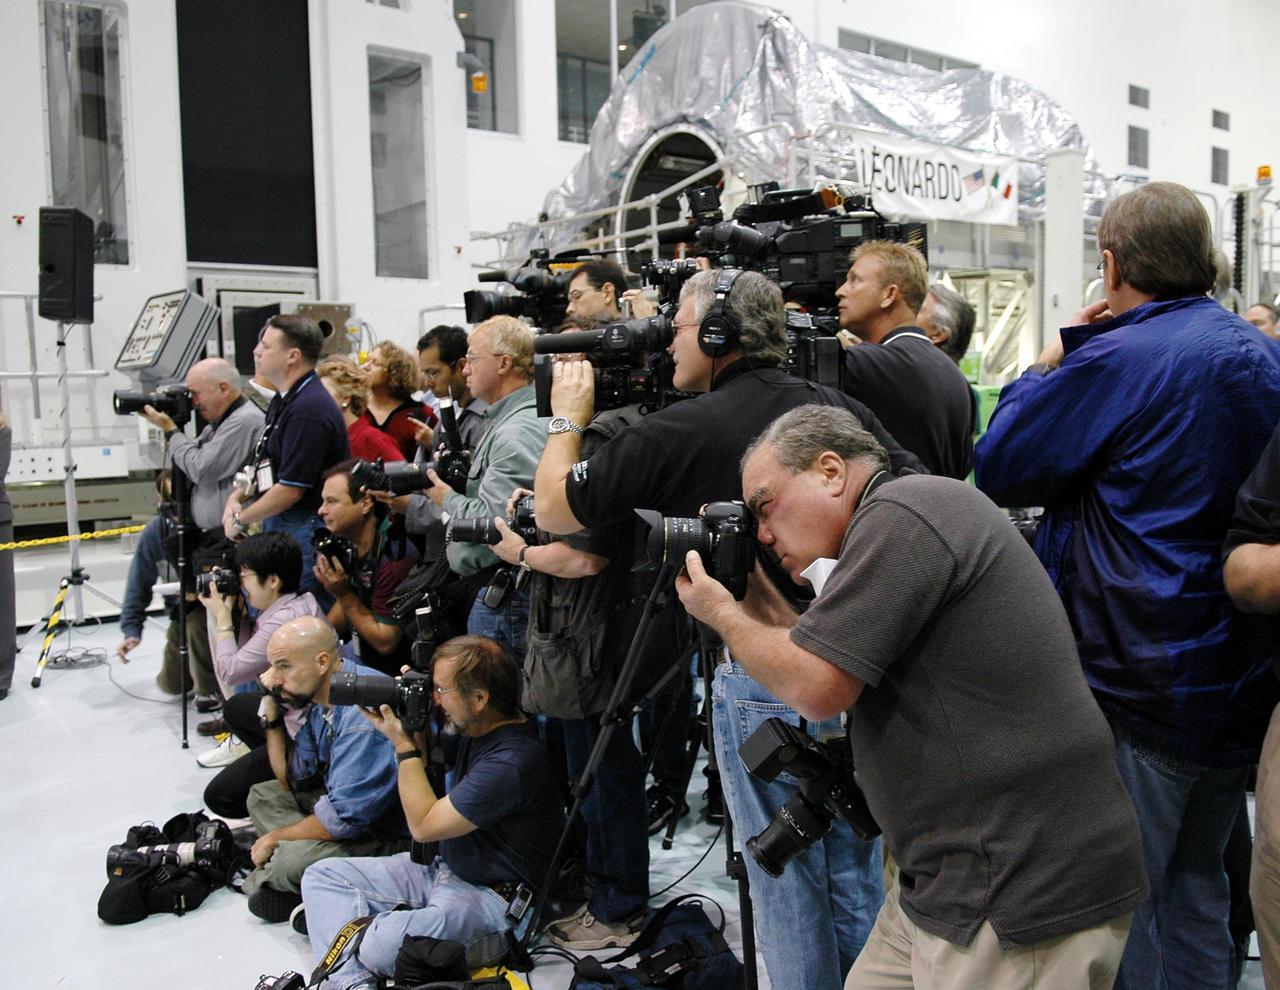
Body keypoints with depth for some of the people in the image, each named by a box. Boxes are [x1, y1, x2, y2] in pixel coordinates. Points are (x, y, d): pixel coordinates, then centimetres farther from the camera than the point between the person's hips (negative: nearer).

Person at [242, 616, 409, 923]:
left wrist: (275, 837, -10)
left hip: (393, 836, -10)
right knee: (263, 795, 15)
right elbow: (292, 782, 10)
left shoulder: (364, 714, -29)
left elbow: (342, 819, -26)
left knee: (295, 858, -30)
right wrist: (272, 716, 1)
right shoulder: (317, 696, 1)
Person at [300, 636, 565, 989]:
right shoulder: (475, 728, 0)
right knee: (323, 875, 2)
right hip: (444, 865, 10)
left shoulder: (512, 762, -28)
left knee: (382, 943, -35)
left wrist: (403, 744, -12)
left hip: (491, 896, -10)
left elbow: (423, 825, -19)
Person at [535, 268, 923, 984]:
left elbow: (554, 509, -2)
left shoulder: (680, 431, -12)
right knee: (856, 870, 20)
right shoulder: (845, 409, 2)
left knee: (787, 879, 11)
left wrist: (569, 419, 13)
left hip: (764, 677, -6)